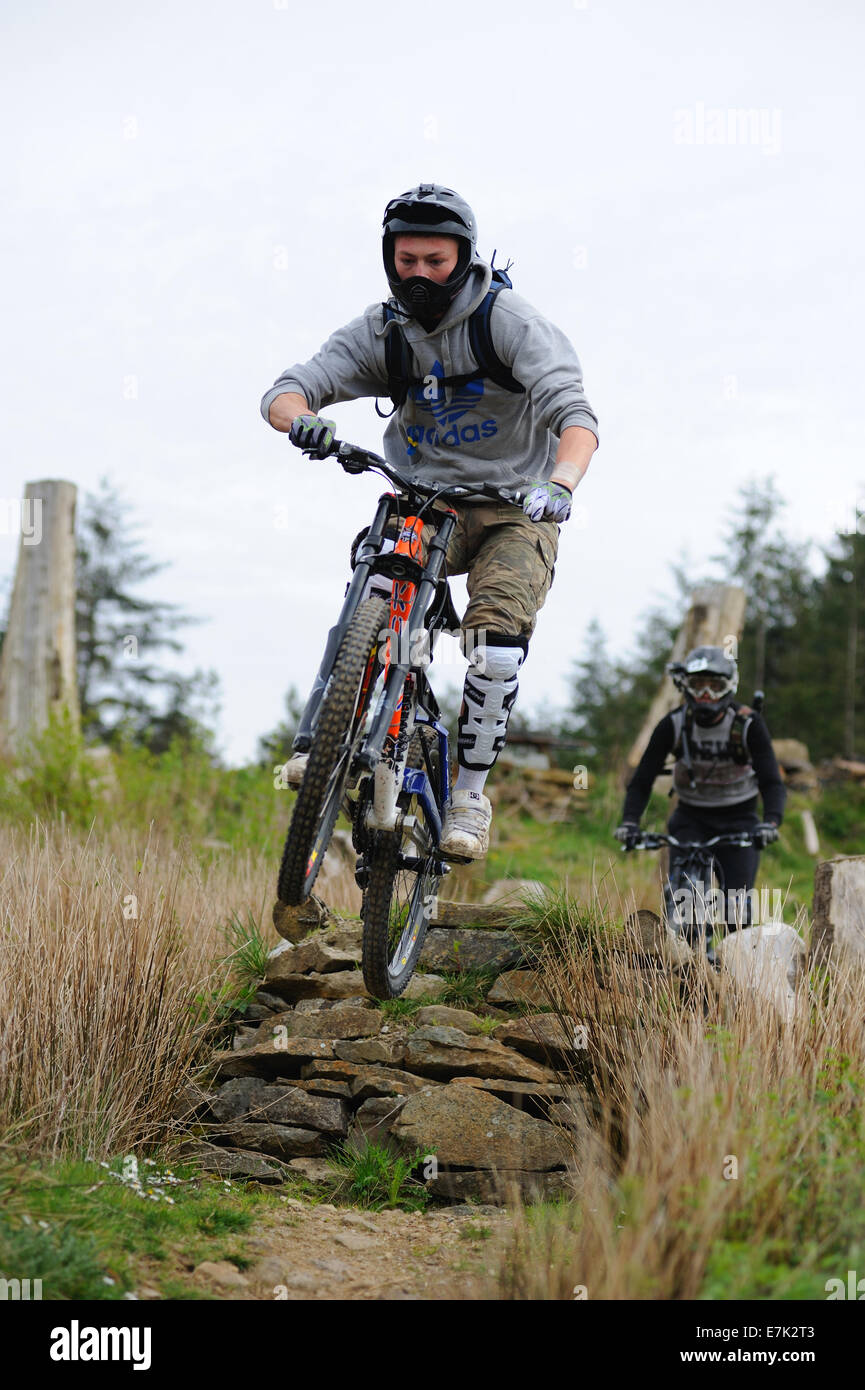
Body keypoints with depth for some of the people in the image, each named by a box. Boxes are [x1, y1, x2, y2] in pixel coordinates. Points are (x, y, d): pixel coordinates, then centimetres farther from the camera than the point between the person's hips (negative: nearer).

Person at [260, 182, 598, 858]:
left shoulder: (508, 318, -16)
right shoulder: (382, 331, -4)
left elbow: (574, 413, -28)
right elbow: (286, 390, -11)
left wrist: (560, 484, -49)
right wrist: (303, 419, -37)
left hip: (515, 509, -3)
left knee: (496, 647, -22)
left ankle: (470, 795, -4)